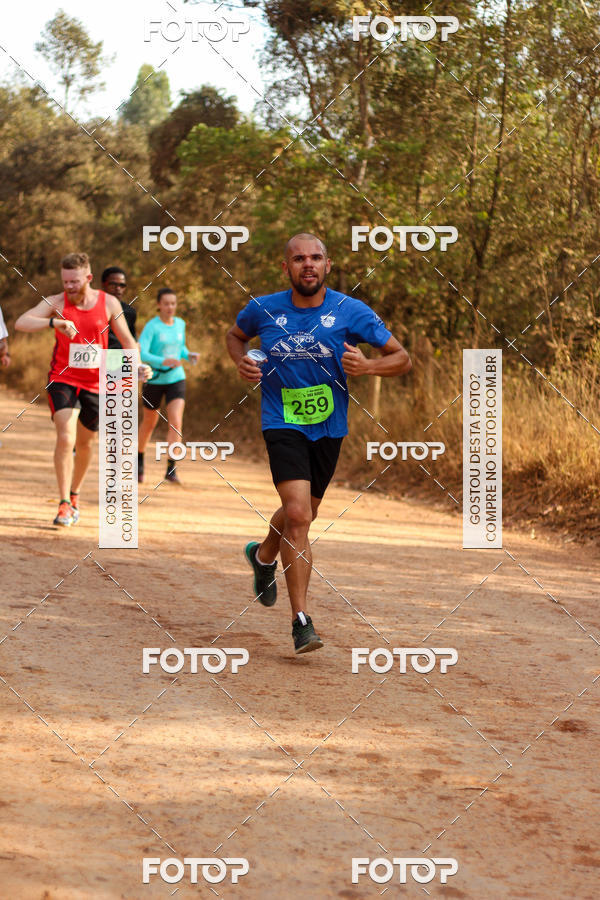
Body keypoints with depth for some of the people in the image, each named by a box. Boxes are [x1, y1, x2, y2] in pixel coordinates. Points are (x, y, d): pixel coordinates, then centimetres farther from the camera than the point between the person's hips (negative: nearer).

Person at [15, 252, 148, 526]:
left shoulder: (109, 303, -3)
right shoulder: (57, 302, -8)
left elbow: (127, 340, 7)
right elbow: (21, 323, -22)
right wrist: (55, 322, -37)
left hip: (94, 384, 2)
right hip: (62, 380, -2)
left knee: (84, 444, 14)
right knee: (65, 438, -19)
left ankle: (75, 494, 37)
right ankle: (64, 504, -15)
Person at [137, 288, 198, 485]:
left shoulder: (180, 324, 4)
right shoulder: (151, 326, -13)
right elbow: (141, 353, -22)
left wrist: (188, 355, 0)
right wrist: (163, 361, -36)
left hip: (176, 380, 3)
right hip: (154, 380, -3)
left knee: (176, 423, -15)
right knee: (149, 424, 15)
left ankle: (171, 470, -15)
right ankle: (139, 461, 39)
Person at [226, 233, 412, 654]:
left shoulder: (351, 312, -7)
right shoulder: (263, 310, -5)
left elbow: (402, 358, -4)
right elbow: (235, 335, 18)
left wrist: (368, 365, -24)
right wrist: (242, 361, -4)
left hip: (329, 427, 2)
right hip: (283, 425, -2)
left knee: (302, 513, 18)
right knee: (297, 514, -19)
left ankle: (263, 555, 53)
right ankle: (301, 619, -13)